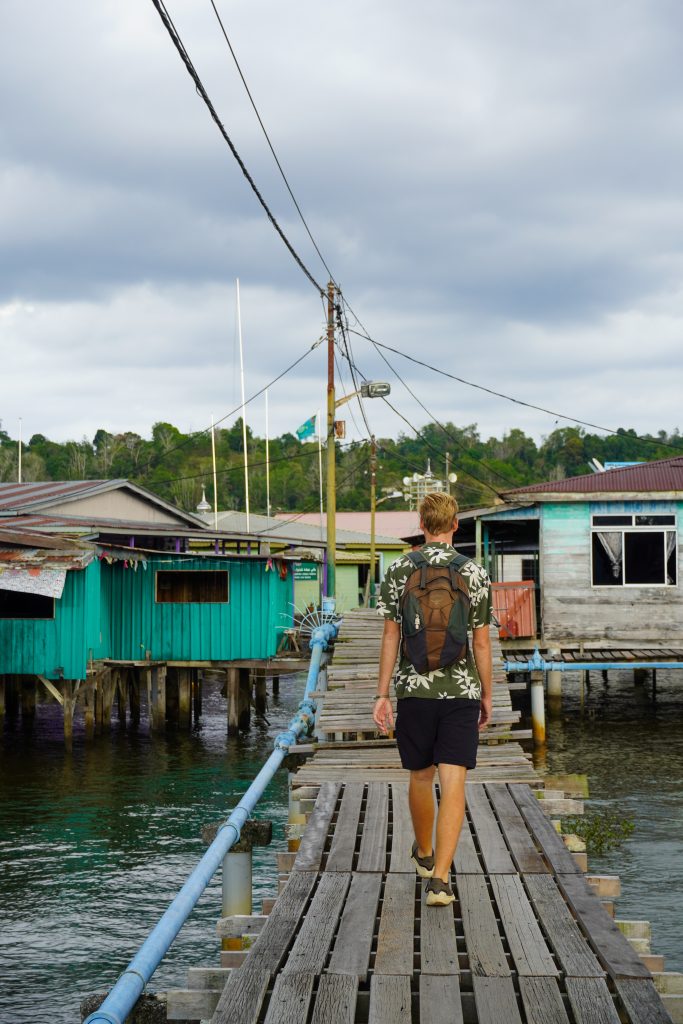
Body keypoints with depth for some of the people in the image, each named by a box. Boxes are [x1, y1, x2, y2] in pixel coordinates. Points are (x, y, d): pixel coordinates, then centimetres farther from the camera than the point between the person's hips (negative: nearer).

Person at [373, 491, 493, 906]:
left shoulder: (399, 571, -1)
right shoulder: (476, 574, -2)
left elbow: (391, 637, -1)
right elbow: (482, 643, 1)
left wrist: (383, 694, 5)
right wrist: (487, 695, 12)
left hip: (414, 689, 1)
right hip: (462, 691, -1)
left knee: (421, 777, 18)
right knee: (454, 784, -4)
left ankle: (425, 854, 39)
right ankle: (440, 879, -13)